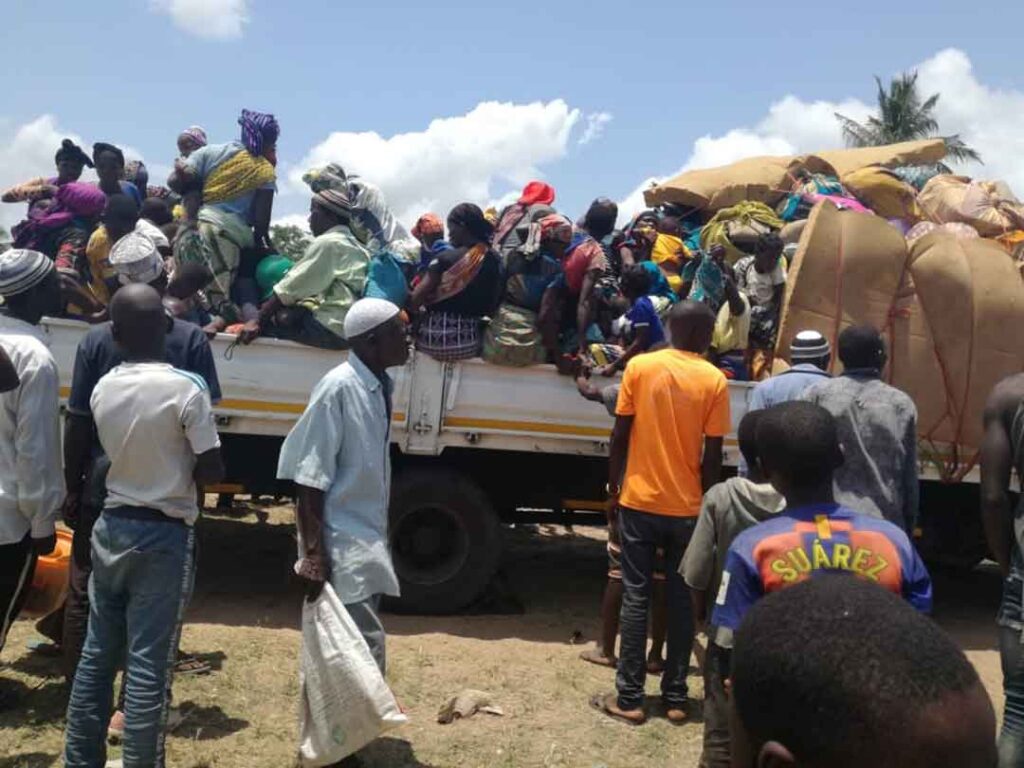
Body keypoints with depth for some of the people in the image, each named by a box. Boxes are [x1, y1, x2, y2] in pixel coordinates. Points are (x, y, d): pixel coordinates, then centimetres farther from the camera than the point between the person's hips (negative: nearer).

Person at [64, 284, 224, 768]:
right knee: (148, 663, 1)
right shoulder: (186, 388, -16)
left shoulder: (102, 389, 1)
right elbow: (212, 470, -13)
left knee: (98, 653, 16)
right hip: (163, 534, -6)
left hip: (111, 527, 6)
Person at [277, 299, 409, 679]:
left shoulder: (380, 386, 7)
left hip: (367, 542, 8)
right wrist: (313, 554, -21)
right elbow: (310, 479, -19)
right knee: (365, 651, -4)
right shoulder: (338, 387, -19)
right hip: (342, 546, -8)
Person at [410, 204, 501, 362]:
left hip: (437, 338, -5)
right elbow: (493, 303, 5)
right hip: (470, 341, 5)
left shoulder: (445, 259, -15)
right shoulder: (494, 260, -1)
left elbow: (415, 300, -14)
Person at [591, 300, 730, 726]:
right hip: (687, 507, 1)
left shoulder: (639, 367, -3)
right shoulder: (714, 380, -3)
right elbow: (713, 455, -4)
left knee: (635, 598, 6)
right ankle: (675, 698, 17)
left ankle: (629, 699, 9)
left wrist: (613, 489, 8)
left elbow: (619, 436, -3)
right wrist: (706, 502, 8)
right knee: (681, 601, 11)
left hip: (639, 501, 0)